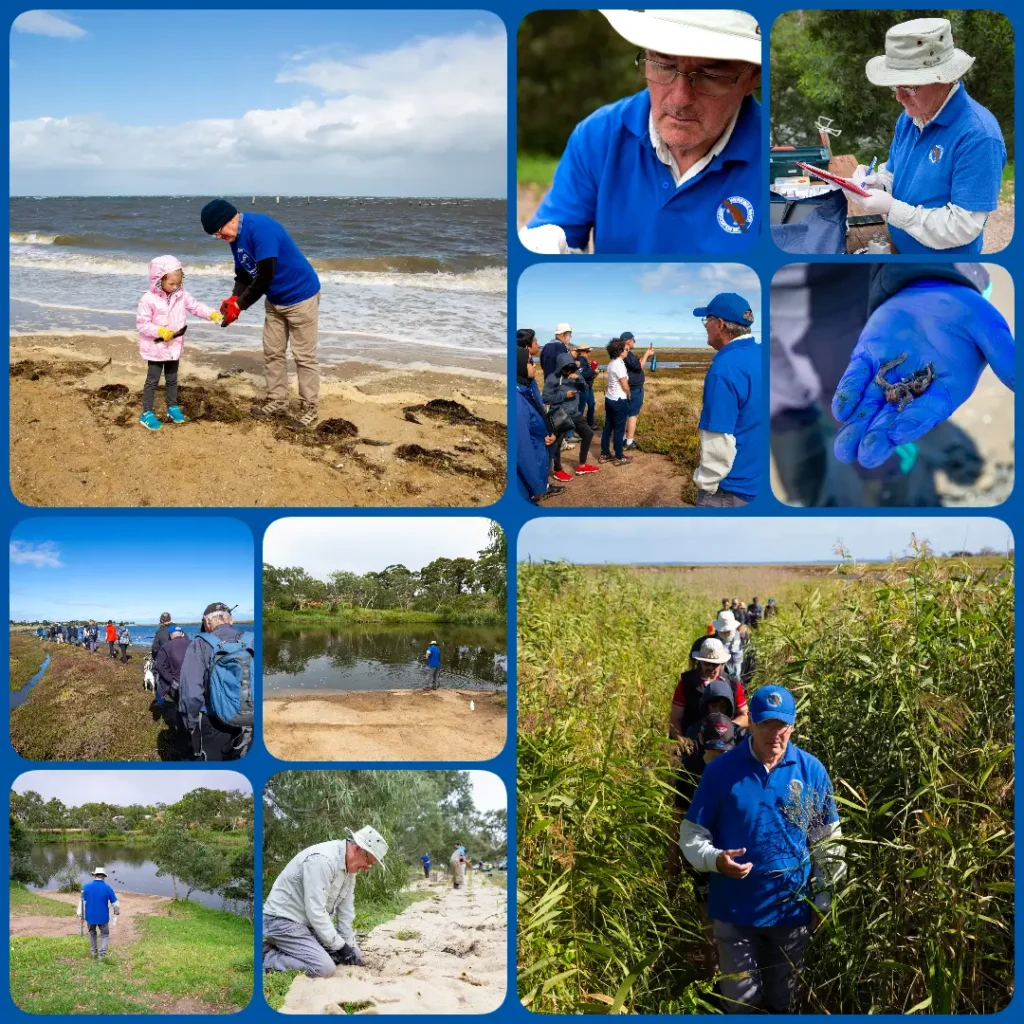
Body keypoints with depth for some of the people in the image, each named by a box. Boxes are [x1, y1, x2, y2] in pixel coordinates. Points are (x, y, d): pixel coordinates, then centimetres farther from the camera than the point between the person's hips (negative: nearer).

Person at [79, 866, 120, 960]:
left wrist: (81, 915, 5)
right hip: (103, 917, -1)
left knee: (92, 933, 27)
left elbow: (82, 902, -5)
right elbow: (115, 903, -4)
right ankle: (102, 954, 3)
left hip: (90, 917, 1)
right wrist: (117, 912, 15)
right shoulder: (107, 888, -11)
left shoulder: (86, 887, -9)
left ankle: (94, 952, 30)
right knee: (104, 934, 17)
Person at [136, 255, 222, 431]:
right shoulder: (149, 300, -20)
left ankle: (173, 408, 35)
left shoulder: (182, 295, -3)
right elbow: (141, 324, -18)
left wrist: (212, 314, -21)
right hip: (155, 348, -5)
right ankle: (147, 413, 11)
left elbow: (196, 306, -4)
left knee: (172, 379, 19)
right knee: (152, 380, 3)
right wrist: (160, 331, -28)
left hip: (174, 347, 5)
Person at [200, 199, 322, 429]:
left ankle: (308, 409, 8)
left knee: (304, 356, -1)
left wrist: (239, 306, -26)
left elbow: (264, 276, -32)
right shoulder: (236, 238, 1)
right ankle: (277, 402, 25)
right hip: (275, 300, 9)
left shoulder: (261, 228, -29)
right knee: (272, 353, 13)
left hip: (300, 297, -9)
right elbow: (244, 275, 10)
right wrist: (234, 298, -10)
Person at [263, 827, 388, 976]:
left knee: (355, 955, 8)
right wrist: (340, 946, -19)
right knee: (325, 968, -26)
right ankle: (268, 957, -7)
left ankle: (287, 950, 12)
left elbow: (345, 909, 8)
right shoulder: (322, 860, -27)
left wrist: (349, 945, 0)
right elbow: (315, 911, -28)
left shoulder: (350, 865, 3)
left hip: (310, 923, 10)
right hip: (283, 921, -10)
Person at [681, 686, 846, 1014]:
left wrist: (823, 897, 3)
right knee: (741, 1001, 9)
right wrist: (715, 860, -26)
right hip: (734, 911, -2)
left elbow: (829, 840, 4)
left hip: (792, 910, 2)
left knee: (780, 999, 19)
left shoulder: (811, 771, -5)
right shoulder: (722, 770, -11)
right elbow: (691, 834, -6)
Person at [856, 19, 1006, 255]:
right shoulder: (909, 117, 0)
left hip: (945, 256, -7)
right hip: (898, 248, 7)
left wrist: (891, 208, -29)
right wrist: (876, 183, -11)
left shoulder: (978, 135, -26)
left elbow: (963, 226, -28)